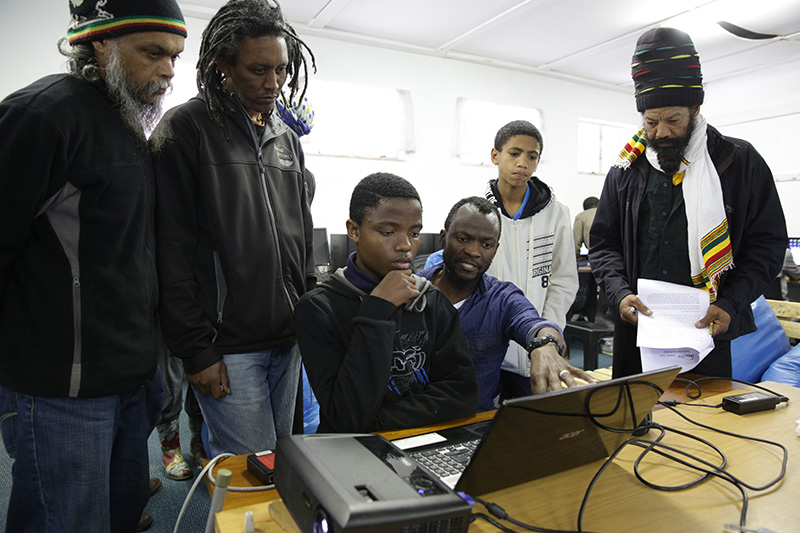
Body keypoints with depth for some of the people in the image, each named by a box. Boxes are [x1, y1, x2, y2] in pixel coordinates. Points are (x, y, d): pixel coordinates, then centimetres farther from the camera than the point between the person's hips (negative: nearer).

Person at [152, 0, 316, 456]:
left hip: (288, 339, 6)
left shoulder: (288, 138, 14)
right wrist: (196, 350, -12)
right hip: (228, 345, -6)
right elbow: (173, 249, -9)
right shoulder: (187, 128, -5)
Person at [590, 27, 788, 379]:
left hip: (709, 329, -1)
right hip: (638, 328, 2)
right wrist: (620, 292, -10)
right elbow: (603, 245, 8)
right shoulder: (625, 172, 7)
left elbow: (768, 244, 2)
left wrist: (730, 305, -12)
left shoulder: (740, 162, 2)